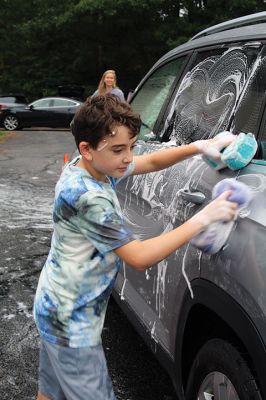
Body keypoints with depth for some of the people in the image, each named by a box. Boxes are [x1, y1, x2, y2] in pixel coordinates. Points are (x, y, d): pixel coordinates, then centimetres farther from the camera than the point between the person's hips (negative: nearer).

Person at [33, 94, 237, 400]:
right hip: (71, 322, -9)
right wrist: (203, 217, -27)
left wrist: (200, 146, -9)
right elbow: (140, 258, -28)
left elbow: (151, 162, 7)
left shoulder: (86, 168, -3)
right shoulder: (87, 197, -30)